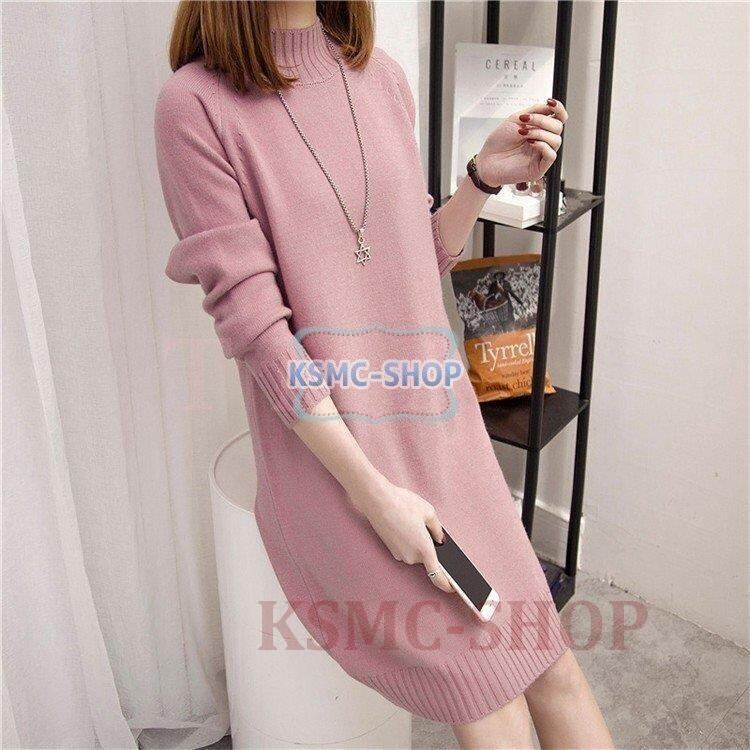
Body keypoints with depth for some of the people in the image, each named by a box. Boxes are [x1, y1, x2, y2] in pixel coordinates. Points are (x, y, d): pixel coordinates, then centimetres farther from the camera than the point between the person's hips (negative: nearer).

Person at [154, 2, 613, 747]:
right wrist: (371, 491, -16)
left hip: (438, 425, 5)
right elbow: (252, 321, -16)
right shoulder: (197, 105, -12)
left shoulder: (381, 76, 5)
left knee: (554, 670, 7)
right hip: (327, 453, -5)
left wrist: (486, 179, -6)